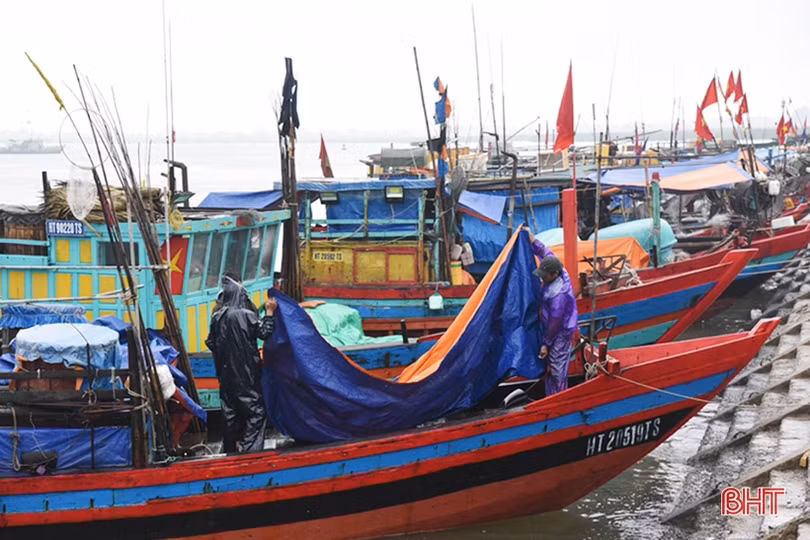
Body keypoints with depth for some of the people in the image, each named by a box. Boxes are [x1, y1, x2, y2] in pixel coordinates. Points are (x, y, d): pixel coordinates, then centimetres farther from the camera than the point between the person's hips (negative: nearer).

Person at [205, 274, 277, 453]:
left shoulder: (217, 317, 1)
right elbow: (264, 332, -11)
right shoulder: (246, 315, -15)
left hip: (226, 373, 6)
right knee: (255, 411, 1)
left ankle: (230, 448, 21)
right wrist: (269, 312, -2)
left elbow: (210, 343, 8)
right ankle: (249, 448, -7)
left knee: (230, 411, 15)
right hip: (246, 374, -6)